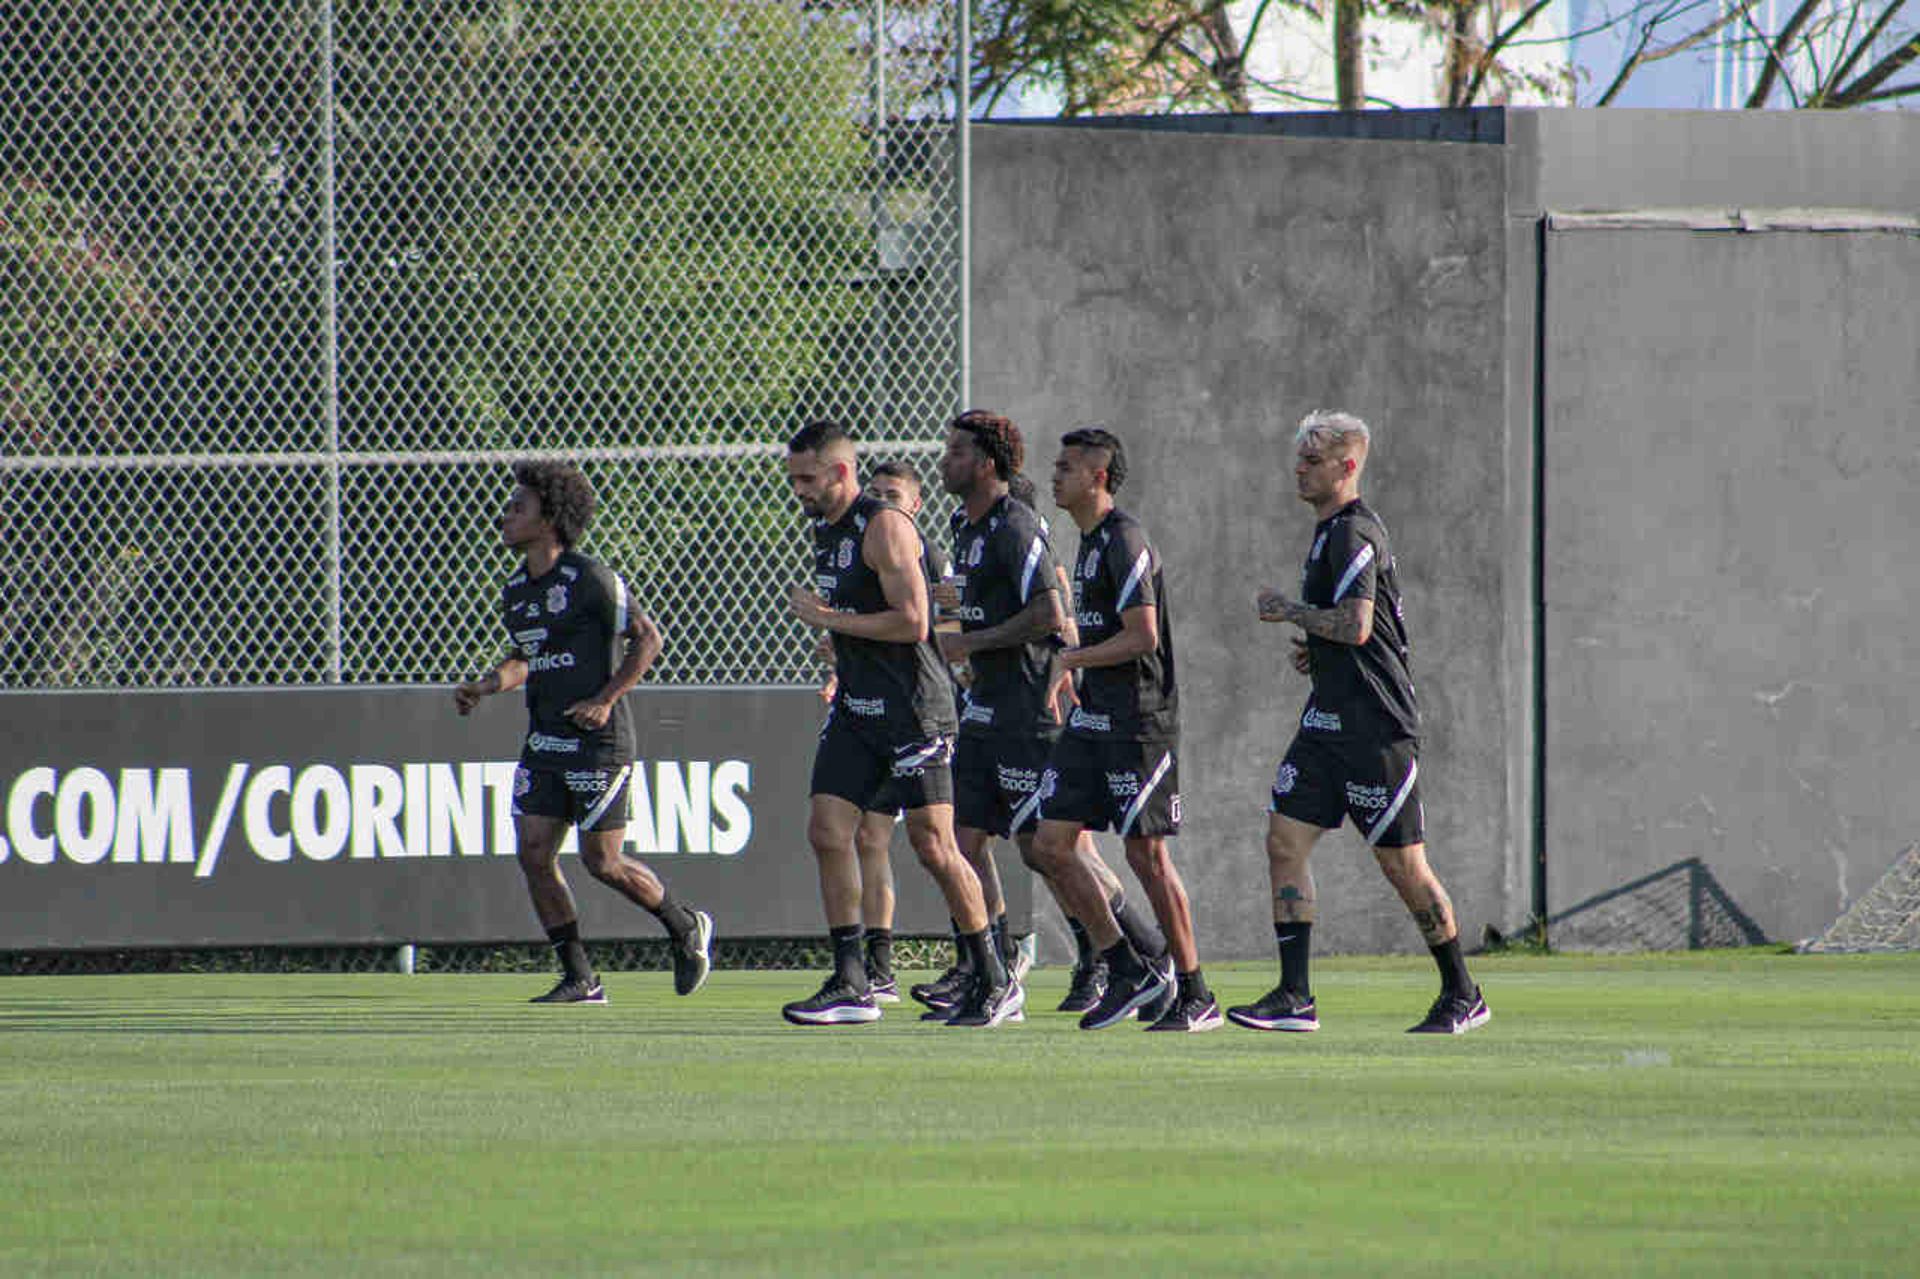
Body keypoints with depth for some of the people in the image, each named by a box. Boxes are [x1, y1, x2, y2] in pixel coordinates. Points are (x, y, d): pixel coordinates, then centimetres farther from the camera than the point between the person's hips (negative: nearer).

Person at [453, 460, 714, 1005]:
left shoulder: (591, 580, -12)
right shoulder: (515, 590, 11)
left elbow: (647, 637, -8)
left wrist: (606, 700, -15)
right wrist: (483, 686, 6)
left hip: (597, 739, -7)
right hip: (544, 744, 7)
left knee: (603, 862, -4)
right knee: (533, 853, -3)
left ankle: (686, 929, 22)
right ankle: (580, 980, 5)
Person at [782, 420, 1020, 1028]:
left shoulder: (885, 527, -15)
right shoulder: (825, 529, 14)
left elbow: (911, 621, -22)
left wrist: (827, 617, -15)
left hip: (912, 709, -9)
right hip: (857, 707, 9)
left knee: (933, 844, -6)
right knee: (827, 831, -2)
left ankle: (995, 983, 5)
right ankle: (850, 985, 0)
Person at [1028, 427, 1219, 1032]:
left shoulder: (1124, 540, -14)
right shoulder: (1088, 540, 16)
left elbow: (1142, 635, -19)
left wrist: (1070, 660, -13)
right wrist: (1071, 669, 15)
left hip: (1137, 723, -9)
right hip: (1091, 724, 9)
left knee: (1146, 854, -5)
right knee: (1050, 843, 3)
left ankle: (1196, 996, 4)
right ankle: (1127, 970, 9)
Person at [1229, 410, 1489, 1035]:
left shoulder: (1354, 533, -14)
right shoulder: (1330, 532, 17)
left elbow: (1356, 625, -25)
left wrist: (1287, 610, -12)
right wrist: (1315, 650, 13)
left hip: (1376, 726, -10)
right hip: (1329, 720, 10)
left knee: (1402, 864, -2)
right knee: (1285, 841, -1)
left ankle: (1462, 995, 11)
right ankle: (1294, 996, -2)